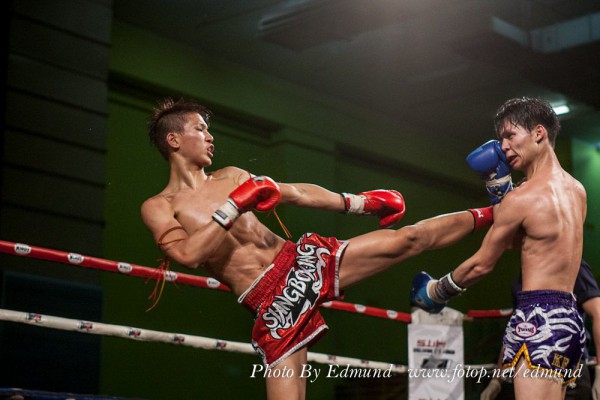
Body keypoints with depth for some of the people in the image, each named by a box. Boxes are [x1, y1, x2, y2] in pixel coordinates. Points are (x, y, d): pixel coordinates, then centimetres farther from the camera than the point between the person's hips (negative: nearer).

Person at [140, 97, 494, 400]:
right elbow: (188, 254, -20)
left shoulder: (230, 176, 15)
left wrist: (362, 202, 21)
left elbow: (296, 193, 21)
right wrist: (235, 205, -20)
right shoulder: (159, 207, -1)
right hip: (271, 302, -4)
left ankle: (487, 215, 19)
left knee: (407, 240, 2)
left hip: (303, 260, 5)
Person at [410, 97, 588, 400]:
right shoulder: (577, 191, 14)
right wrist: (497, 183, 20)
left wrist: (436, 292, 16)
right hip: (568, 316, 9)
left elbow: (482, 264, 0)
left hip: (539, 317, -9)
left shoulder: (522, 198, -10)